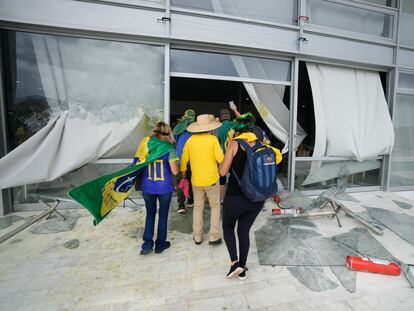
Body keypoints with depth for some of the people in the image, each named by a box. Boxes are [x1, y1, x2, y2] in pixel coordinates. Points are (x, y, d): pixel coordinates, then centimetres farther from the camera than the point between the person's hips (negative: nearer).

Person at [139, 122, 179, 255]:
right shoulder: (169, 149, -11)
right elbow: (175, 171, -15)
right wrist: (176, 163, 4)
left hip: (147, 187, 3)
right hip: (164, 188, -2)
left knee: (150, 214, 22)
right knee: (163, 215, 16)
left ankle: (147, 244, 23)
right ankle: (160, 244, 30)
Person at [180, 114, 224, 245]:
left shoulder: (190, 140, -4)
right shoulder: (213, 139, -12)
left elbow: (184, 159, 2)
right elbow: (220, 158, -16)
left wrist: (183, 172, 18)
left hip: (196, 180, 3)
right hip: (212, 179, -2)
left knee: (198, 207, 18)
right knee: (215, 207, 15)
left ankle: (197, 237, 27)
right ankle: (214, 237, 19)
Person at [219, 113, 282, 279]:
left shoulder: (235, 144, -11)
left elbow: (223, 171, -11)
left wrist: (224, 160, 7)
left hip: (236, 197, -4)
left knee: (227, 227, 24)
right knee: (244, 231, 22)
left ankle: (234, 262, 15)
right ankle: (242, 269, 35)